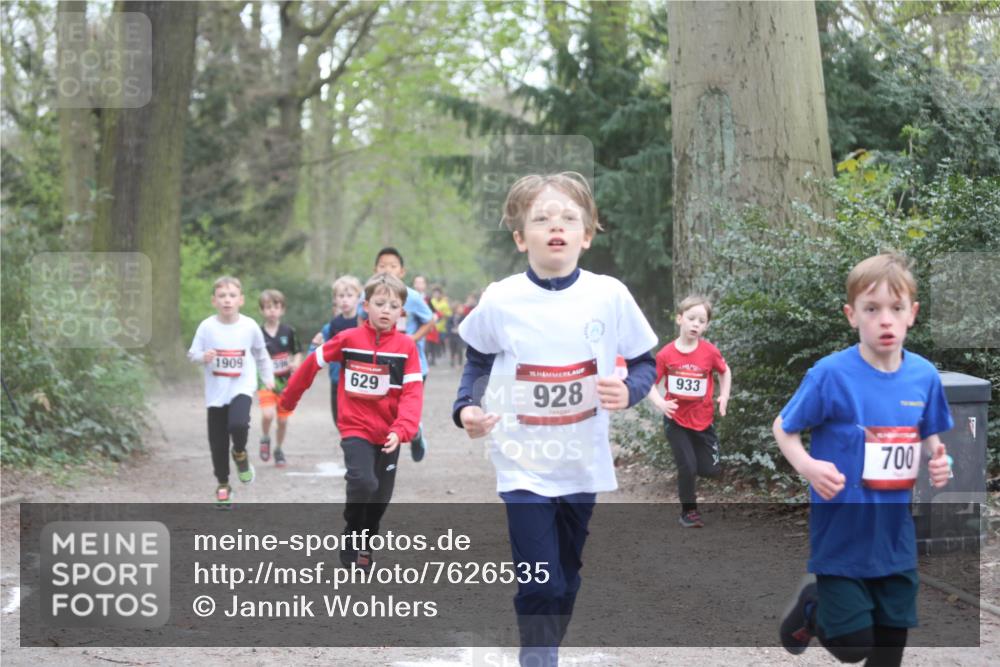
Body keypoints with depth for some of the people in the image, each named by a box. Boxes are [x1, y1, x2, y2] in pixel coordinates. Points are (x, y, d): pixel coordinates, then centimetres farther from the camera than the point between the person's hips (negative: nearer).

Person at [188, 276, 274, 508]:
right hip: (216, 392, 1)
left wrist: (267, 377, 19)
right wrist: (203, 357, -22)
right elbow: (192, 353, 0)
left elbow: (261, 354, 12)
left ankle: (240, 453, 6)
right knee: (218, 442, 5)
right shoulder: (206, 327, -6)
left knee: (238, 424, -28)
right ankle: (223, 485, 23)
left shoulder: (250, 326, -3)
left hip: (241, 388, -1)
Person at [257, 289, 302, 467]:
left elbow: (297, 353, 8)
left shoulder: (288, 331, -1)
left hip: (285, 381, 2)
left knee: (283, 420, 8)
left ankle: (279, 449, 30)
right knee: (267, 414, -23)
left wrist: (295, 364, -11)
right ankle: (265, 439, 7)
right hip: (266, 381, -2)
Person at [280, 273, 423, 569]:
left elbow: (412, 392, -13)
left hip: (388, 435, 2)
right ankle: (351, 542, -1)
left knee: (381, 498, 11)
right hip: (356, 430, -2)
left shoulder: (406, 346, -7)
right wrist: (289, 398, 16)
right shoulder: (348, 339, -7)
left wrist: (401, 430, -27)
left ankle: (364, 545, 35)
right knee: (363, 483, -23)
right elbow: (313, 363, 6)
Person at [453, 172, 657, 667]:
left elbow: (644, 361, 2)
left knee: (566, 580, 18)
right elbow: (477, 360, 8)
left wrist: (629, 391, -19)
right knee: (540, 587, -11)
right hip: (524, 464, -3)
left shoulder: (609, 296, -10)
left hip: (583, 462, 3)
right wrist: (466, 407, -9)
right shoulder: (500, 301, -11)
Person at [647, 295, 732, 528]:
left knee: (711, 470, 4)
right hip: (676, 420, -2)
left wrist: (724, 397, -2)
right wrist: (660, 403, -24)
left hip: (703, 419, 2)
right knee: (687, 467, -7)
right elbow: (649, 383, -7)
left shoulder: (710, 352, -11)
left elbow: (725, 372, 9)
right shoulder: (666, 354, -14)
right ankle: (689, 511, 15)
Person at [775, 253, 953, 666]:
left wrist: (938, 461, -8)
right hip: (842, 535, -4)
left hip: (895, 536, 4)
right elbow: (783, 427, -5)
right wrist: (807, 466, -23)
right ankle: (812, 605, 31)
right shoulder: (831, 374, -16)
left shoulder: (924, 376, -3)